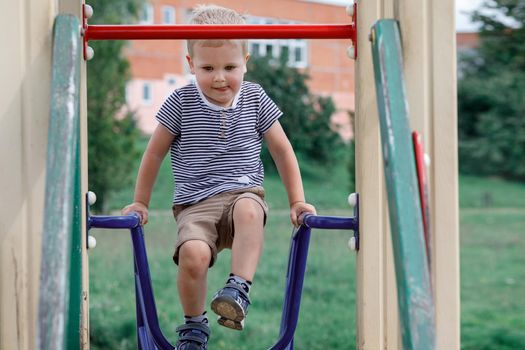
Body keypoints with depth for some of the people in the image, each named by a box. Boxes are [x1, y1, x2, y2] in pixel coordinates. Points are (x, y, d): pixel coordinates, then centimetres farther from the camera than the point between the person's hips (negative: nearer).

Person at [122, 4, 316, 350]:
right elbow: (155, 153, 12)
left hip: (243, 193, 1)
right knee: (193, 254, -30)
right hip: (195, 204, 0)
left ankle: (239, 290, -33)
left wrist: (298, 201, 8)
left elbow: (283, 152, 14)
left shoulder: (255, 98, 6)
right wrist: (140, 202, 15)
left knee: (248, 210, -38)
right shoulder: (181, 102, 1)